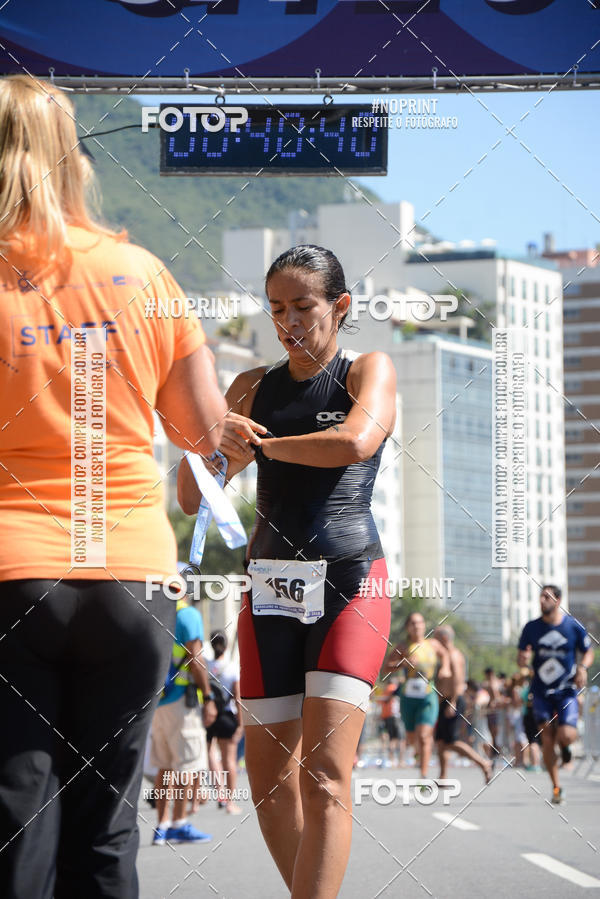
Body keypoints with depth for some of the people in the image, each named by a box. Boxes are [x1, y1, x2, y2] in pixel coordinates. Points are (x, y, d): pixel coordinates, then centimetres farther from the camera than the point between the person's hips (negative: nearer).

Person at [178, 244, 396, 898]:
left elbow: (356, 442, -21)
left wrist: (267, 444, -8)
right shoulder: (253, 388, 13)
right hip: (271, 586, 5)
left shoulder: (368, 372, 2)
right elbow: (191, 499, 12)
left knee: (325, 773, -15)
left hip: (350, 581, -4)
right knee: (268, 774, 3)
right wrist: (208, 447, -10)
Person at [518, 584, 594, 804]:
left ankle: (564, 744, 22)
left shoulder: (573, 626, -3)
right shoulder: (532, 627, 1)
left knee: (566, 735, -17)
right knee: (547, 739, -2)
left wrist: (583, 667, -12)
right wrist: (523, 659, -20)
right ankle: (556, 787, 10)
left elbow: (588, 652, 9)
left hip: (566, 690, -1)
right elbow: (521, 660, 4)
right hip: (541, 692, 2)